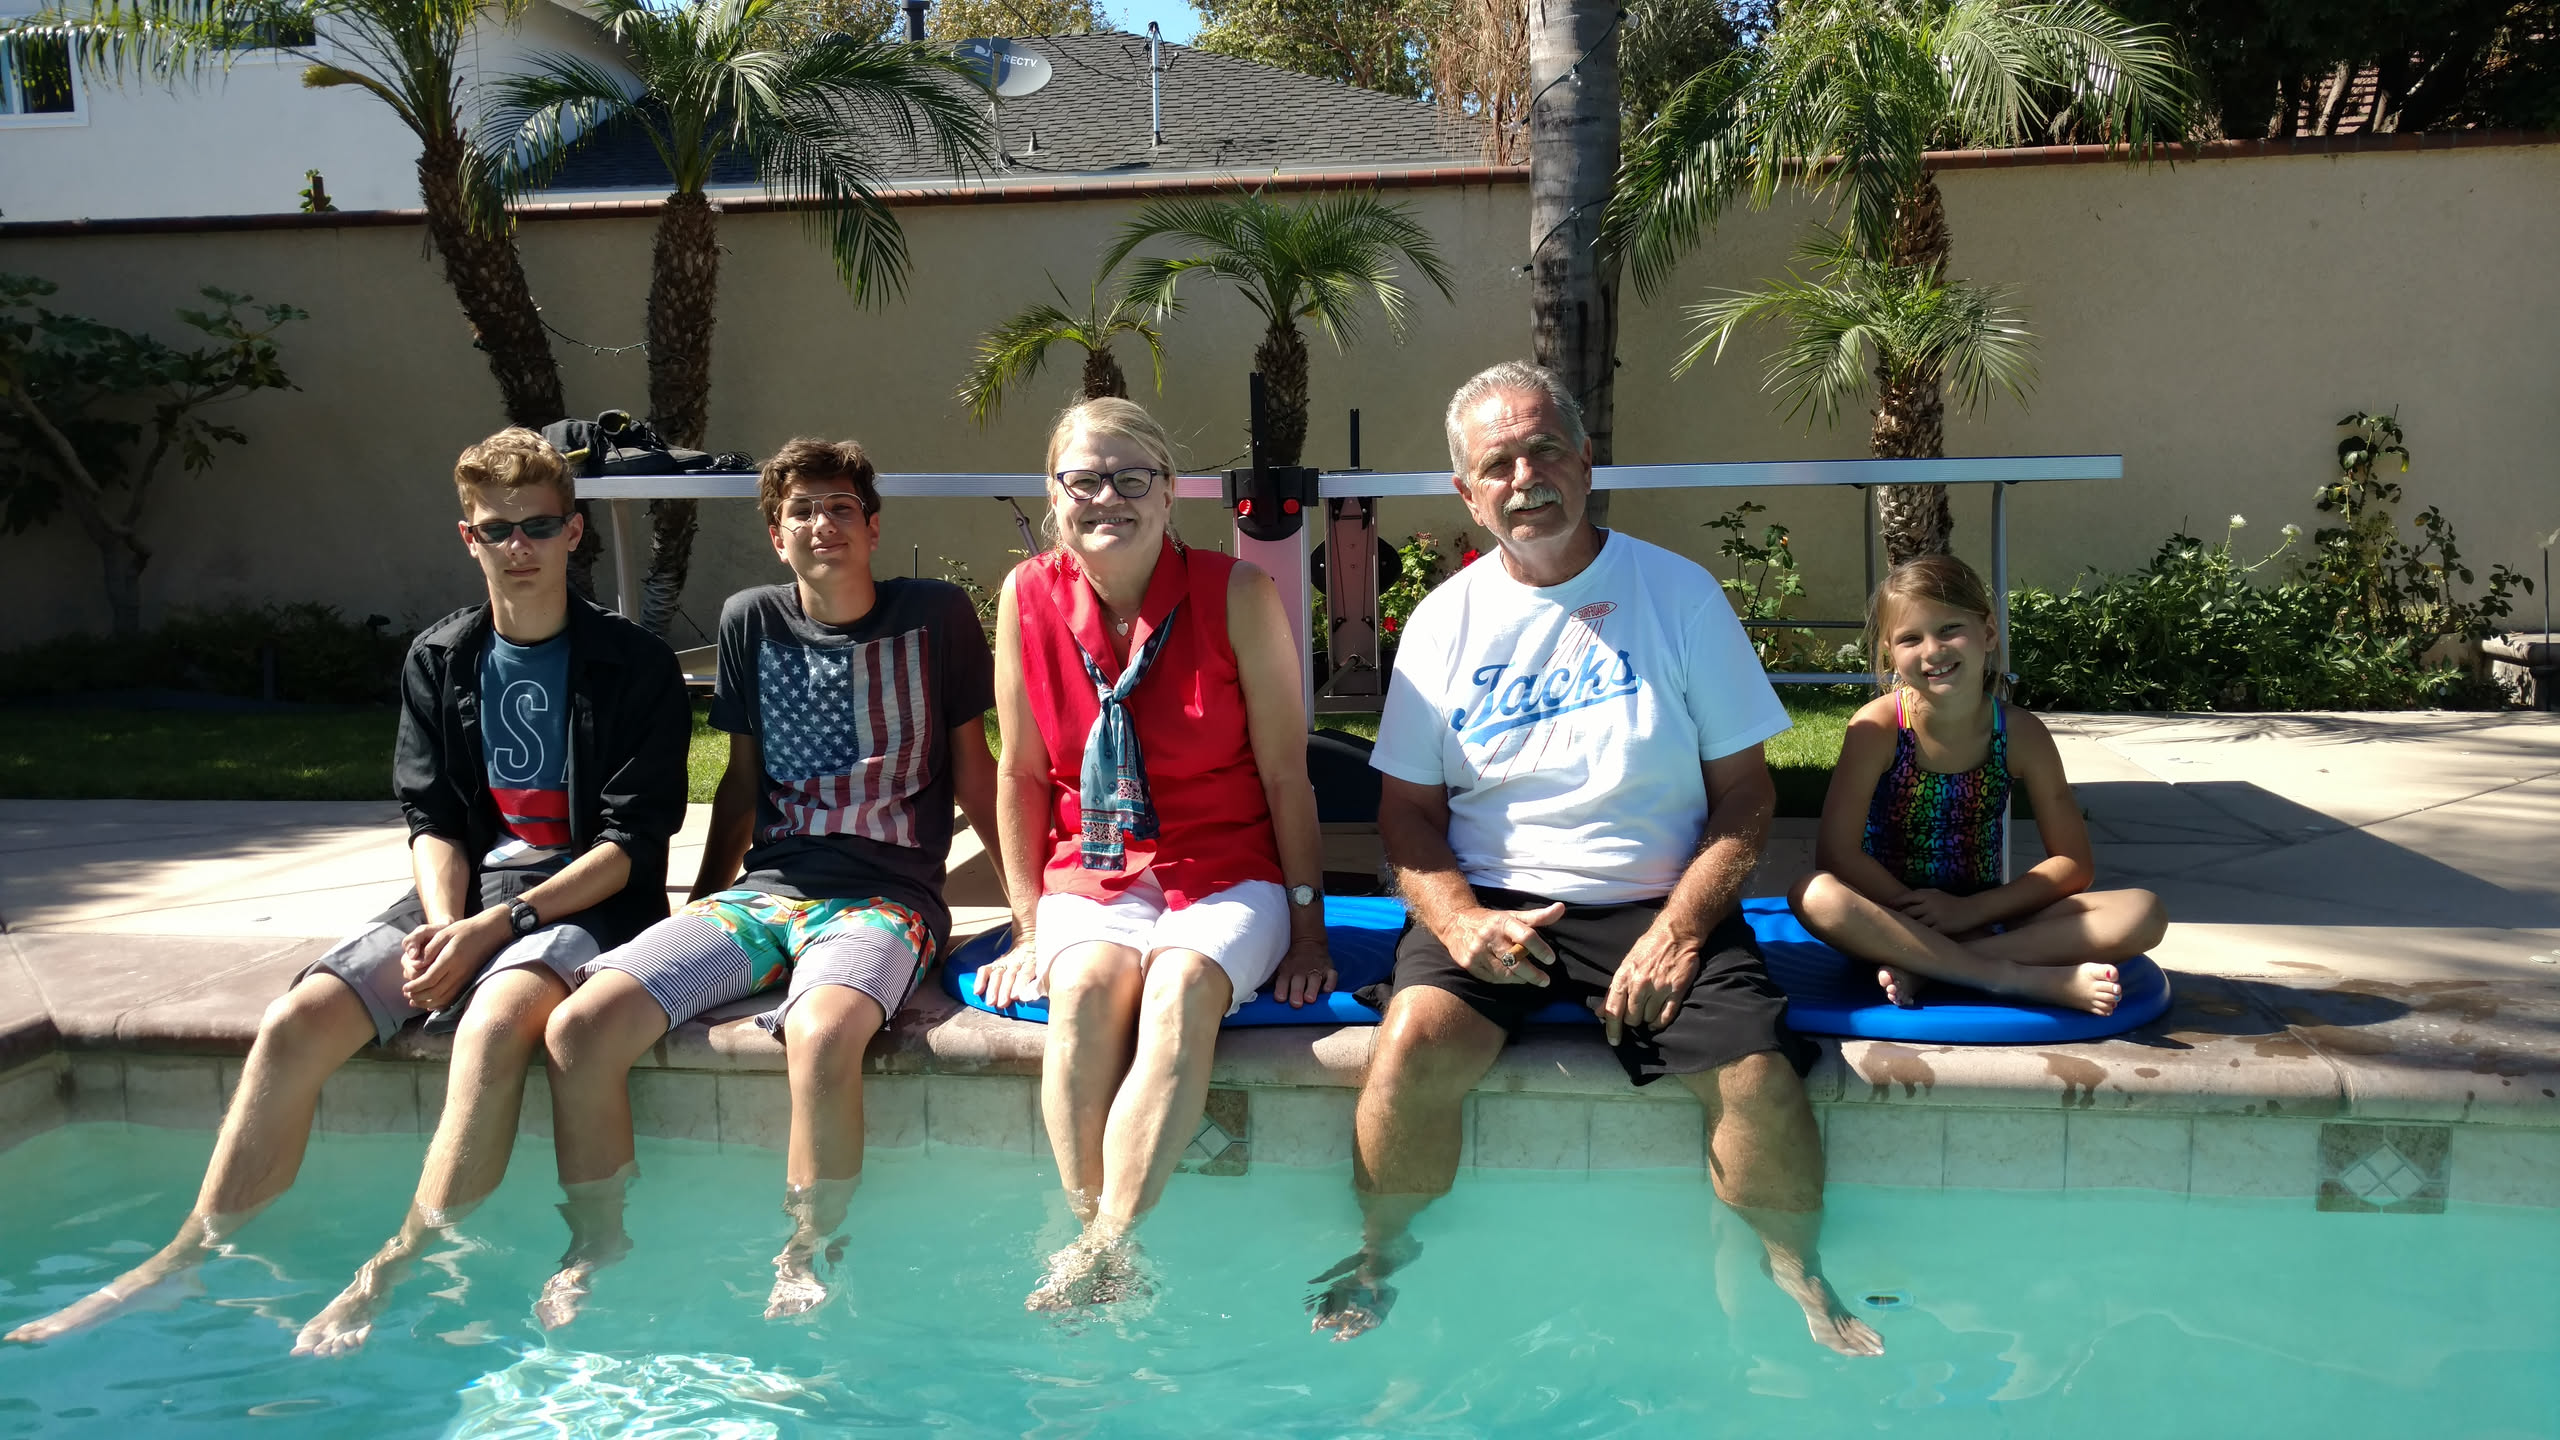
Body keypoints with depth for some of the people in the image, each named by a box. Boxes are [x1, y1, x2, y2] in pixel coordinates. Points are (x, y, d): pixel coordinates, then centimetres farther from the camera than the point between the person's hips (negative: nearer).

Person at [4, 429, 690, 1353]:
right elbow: (432, 822, 9)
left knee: (493, 1022, -37)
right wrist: (445, 924, -11)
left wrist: (497, 924, -16)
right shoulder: (439, 661, 14)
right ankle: (190, 1262, -12)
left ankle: (397, 1277, -32)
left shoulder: (633, 665, -1)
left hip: (584, 901, -4)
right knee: (296, 1021, -20)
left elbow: (631, 842, -7)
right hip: (461, 898, 5)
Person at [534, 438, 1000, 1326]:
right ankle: (593, 1253, 3)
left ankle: (805, 1264, -15)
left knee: (822, 1035, -38)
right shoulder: (750, 621, 13)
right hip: (762, 887, 4)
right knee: (579, 1028, -19)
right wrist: (702, 908, 21)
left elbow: (973, 769, 10)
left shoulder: (935, 616, 4)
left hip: (886, 896, -4)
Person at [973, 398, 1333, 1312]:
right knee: (1086, 987, -31)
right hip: (1091, 878, 2)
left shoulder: (1237, 595, -8)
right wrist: (1029, 927, 3)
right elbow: (1022, 774, 5)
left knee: (1183, 988, -33)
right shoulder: (1029, 597, -1)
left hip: (1227, 877, -1)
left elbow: (1285, 773, -4)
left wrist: (1307, 928, -2)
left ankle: (1101, 1254, -31)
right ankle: (1108, 1256, -26)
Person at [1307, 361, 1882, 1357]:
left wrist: (1679, 928, -12)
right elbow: (1408, 810, 6)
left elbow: (1745, 792, 2)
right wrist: (1458, 918, -13)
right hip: (1492, 902, 1)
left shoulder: (1678, 593, 3)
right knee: (1413, 1046, -27)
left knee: (1761, 1076, -22)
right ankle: (1382, 1250, 3)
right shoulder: (1447, 619, 6)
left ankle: (1798, 1275, 10)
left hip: (1656, 902, 0)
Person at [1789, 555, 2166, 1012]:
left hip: (1985, 918, 3)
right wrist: (1920, 912, -21)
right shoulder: (1878, 727, -13)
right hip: (1892, 915, -3)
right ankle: (2030, 980, -31)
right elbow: (1836, 851, -17)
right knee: (1816, 897, -36)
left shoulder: (2021, 733, -6)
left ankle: (1920, 965, -25)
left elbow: (2073, 863, -4)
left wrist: (1969, 910, -15)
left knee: (2144, 913, -18)